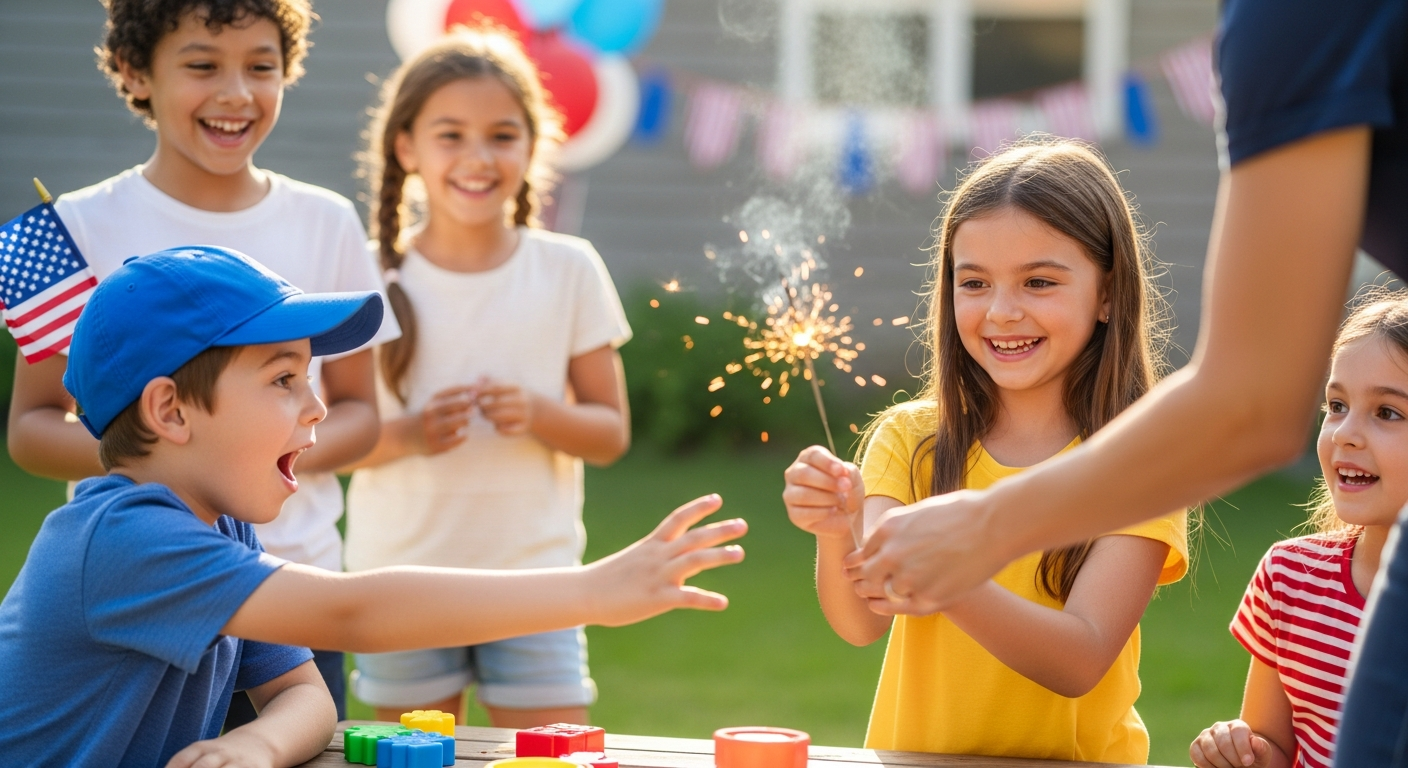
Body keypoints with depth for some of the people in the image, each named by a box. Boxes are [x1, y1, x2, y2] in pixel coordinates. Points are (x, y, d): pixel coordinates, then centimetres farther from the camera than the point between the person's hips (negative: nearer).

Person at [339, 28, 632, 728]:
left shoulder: (569, 271, 2)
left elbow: (611, 434, 4)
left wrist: (538, 415, -16)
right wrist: (408, 434, -20)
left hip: (533, 574, 0)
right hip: (402, 578, 0)